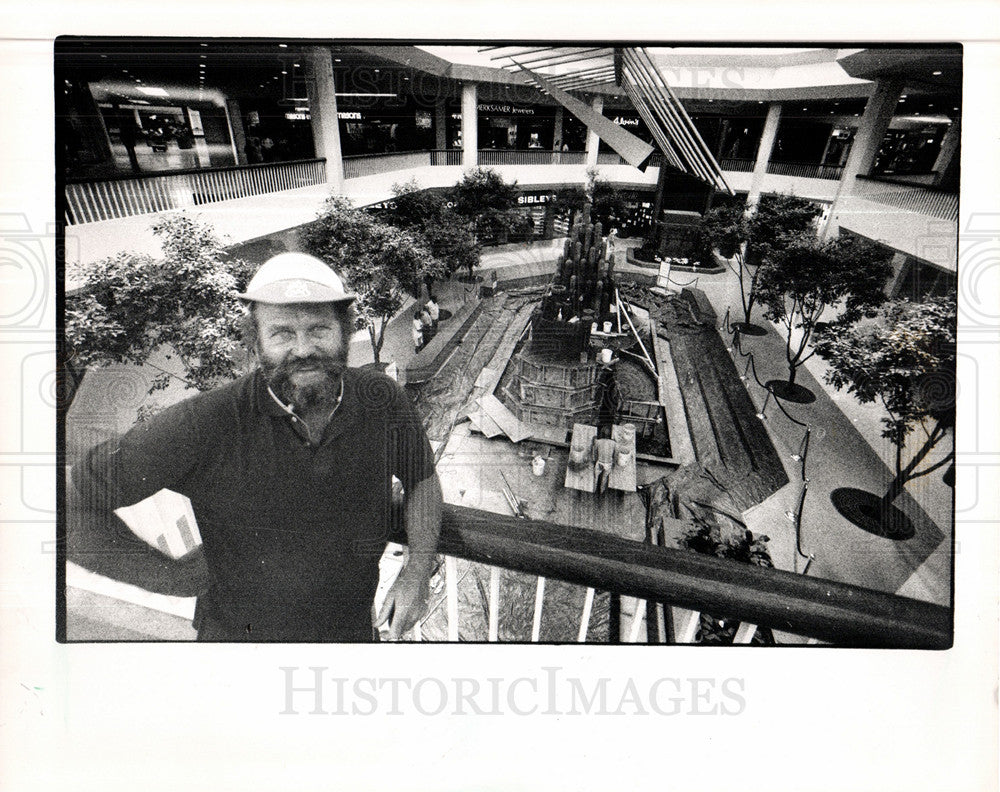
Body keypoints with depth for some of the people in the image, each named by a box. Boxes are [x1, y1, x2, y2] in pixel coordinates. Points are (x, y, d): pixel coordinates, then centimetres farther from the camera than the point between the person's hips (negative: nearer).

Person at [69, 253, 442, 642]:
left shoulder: (382, 400, -17)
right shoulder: (203, 424, -27)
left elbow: (422, 476, 1)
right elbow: (76, 496, -18)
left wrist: (417, 570, -9)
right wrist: (165, 570, -10)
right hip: (238, 637, -2)